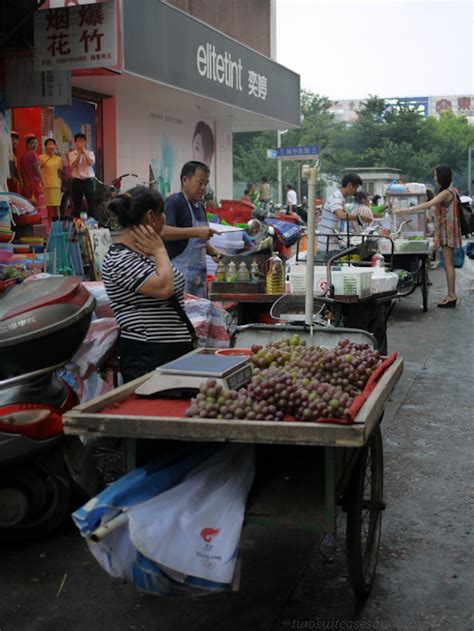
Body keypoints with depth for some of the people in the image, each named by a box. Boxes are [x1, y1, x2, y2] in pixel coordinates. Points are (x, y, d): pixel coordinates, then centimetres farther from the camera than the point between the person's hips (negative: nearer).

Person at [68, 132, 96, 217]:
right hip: (77, 181, -1)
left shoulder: (90, 153, 8)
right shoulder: (71, 154, 5)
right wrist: (79, 153, -11)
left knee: (92, 202, -1)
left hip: (88, 181, 1)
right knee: (77, 204, 3)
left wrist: (84, 152, -10)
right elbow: (74, 165, -12)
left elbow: (91, 163, -11)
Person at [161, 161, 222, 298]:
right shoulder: (174, 202, -9)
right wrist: (196, 232, -28)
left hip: (199, 274, 9)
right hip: (179, 271, -9)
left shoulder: (200, 206, 18)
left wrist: (212, 251, 10)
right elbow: (163, 231, -24)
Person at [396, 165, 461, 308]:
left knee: (448, 264, -7)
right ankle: (451, 295, 16)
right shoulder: (449, 190, 15)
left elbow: (428, 204, -26)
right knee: (448, 264, 12)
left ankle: (451, 296, -5)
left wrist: (409, 210, -29)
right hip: (445, 230, 10)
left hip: (448, 230, -10)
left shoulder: (446, 192, -16)